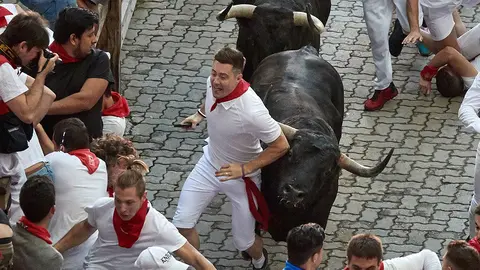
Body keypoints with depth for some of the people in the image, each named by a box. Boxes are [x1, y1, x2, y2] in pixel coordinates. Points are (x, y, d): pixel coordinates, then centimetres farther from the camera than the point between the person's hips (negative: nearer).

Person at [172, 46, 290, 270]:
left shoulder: (251, 112, -40)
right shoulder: (213, 84, -20)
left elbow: (281, 146, -27)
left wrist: (245, 168, -29)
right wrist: (199, 114, 2)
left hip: (241, 176, -5)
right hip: (210, 164, 5)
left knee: (244, 242, 8)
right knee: (182, 223, 0)